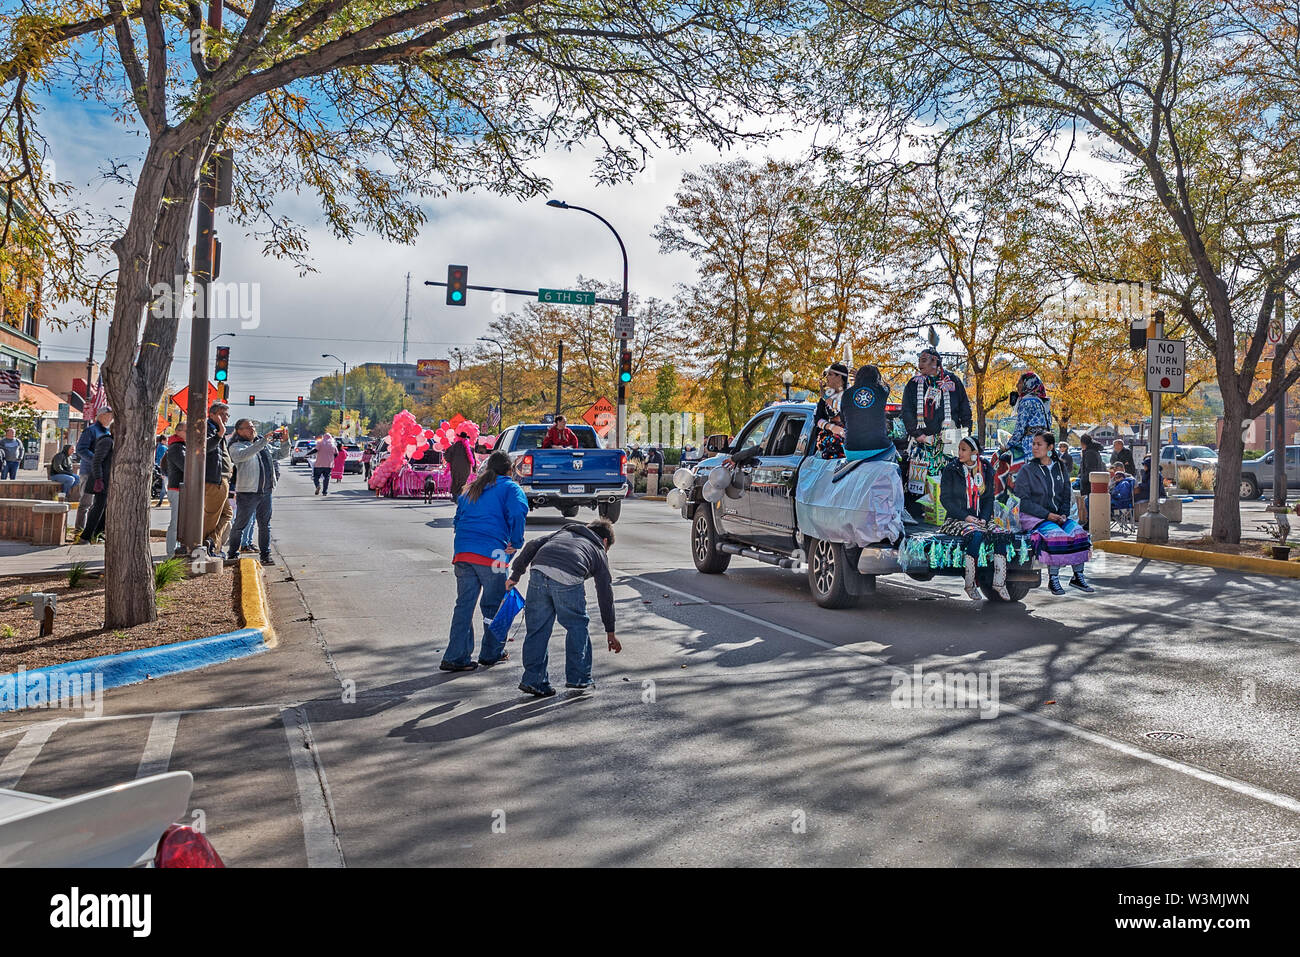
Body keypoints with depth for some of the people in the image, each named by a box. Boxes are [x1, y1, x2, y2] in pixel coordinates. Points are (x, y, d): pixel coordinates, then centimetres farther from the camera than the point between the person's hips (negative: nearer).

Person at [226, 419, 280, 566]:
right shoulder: (236, 446, -2)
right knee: (240, 524, 1)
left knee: (265, 525, 9)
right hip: (247, 492, -6)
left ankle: (265, 555, 15)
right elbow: (243, 455, -27)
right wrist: (263, 441, -31)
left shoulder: (262, 443, 17)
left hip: (266, 492, 6)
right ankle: (232, 554, 13)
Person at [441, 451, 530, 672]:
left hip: (462, 553, 5)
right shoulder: (509, 488, 3)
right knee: (494, 604, 9)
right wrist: (515, 544, -5)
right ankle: (492, 652, 20)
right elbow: (517, 514, -14)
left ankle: (456, 657, 2)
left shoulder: (470, 490, 23)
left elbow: (458, 519, 25)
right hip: (490, 553, -5)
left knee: (464, 604, 6)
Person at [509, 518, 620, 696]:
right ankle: (579, 678, 23)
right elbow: (605, 594, 31)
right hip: (568, 580, -3)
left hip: (539, 572, 3)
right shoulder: (599, 552, 30)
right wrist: (610, 631, 37)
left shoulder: (562, 533, 38)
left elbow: (533, 545, 21)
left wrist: (516, 574, 22)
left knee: (537, 629, 13)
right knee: (577, 627, 18)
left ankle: (534, 680, 15)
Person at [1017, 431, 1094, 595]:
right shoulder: (1027, 470, -2)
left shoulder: (1060, 469, 13)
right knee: (1055, 534, -32)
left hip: (1057, 515, 5)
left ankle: (1078, 576, -12)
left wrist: (1063, 514, -3)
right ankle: (1053, 579, -22)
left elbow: (1066, 497, 17)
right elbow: (1023, 500, -8)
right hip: (1033, 517, -5)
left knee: (1078, 531, -21)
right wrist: (1046, 514, -16)